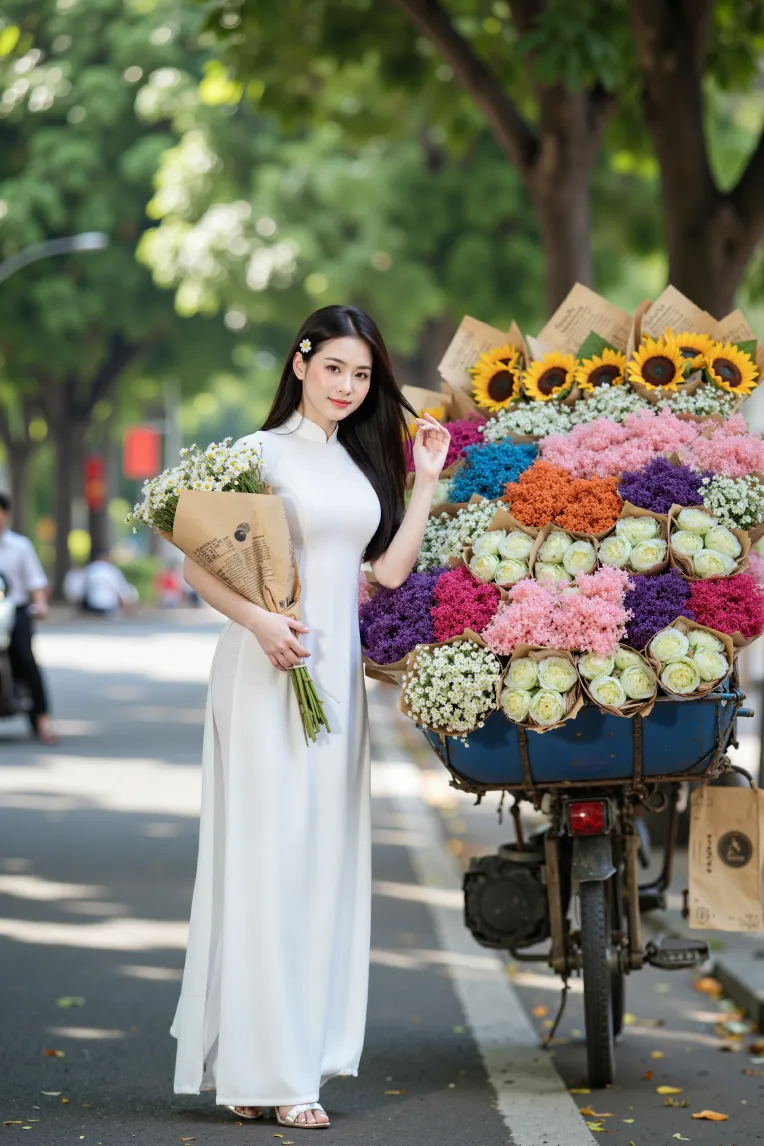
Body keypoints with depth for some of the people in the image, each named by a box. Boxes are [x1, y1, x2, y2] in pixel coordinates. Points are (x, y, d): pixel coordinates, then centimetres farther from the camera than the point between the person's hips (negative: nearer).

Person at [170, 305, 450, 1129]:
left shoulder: (362, 461, 14)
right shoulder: (258, 453, -4)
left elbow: (389, 570, 7)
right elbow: (198, 565, -8)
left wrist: (426, 481, 6)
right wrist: (260, 621, -21)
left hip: (337, 673, 6)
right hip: (268, 671, -6)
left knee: (325, 857, 6)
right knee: (267, 856, -6)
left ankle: (300, 1054, 13)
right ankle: (262, 1072, -3)